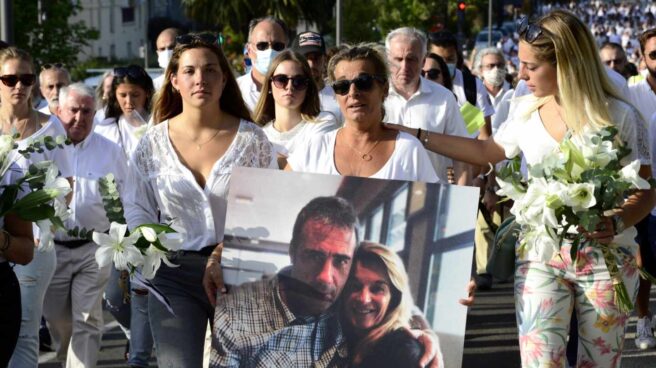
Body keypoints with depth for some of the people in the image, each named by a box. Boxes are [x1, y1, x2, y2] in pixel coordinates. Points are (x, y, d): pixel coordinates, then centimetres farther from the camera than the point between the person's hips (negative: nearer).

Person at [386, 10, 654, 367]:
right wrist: (414, 135, 15)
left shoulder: (618, 115, -7)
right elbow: (486, 151, 19)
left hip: (606, 257, -2)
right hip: (540, 255, 3)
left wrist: (617, 222, -24)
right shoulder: (529, 114, 4)